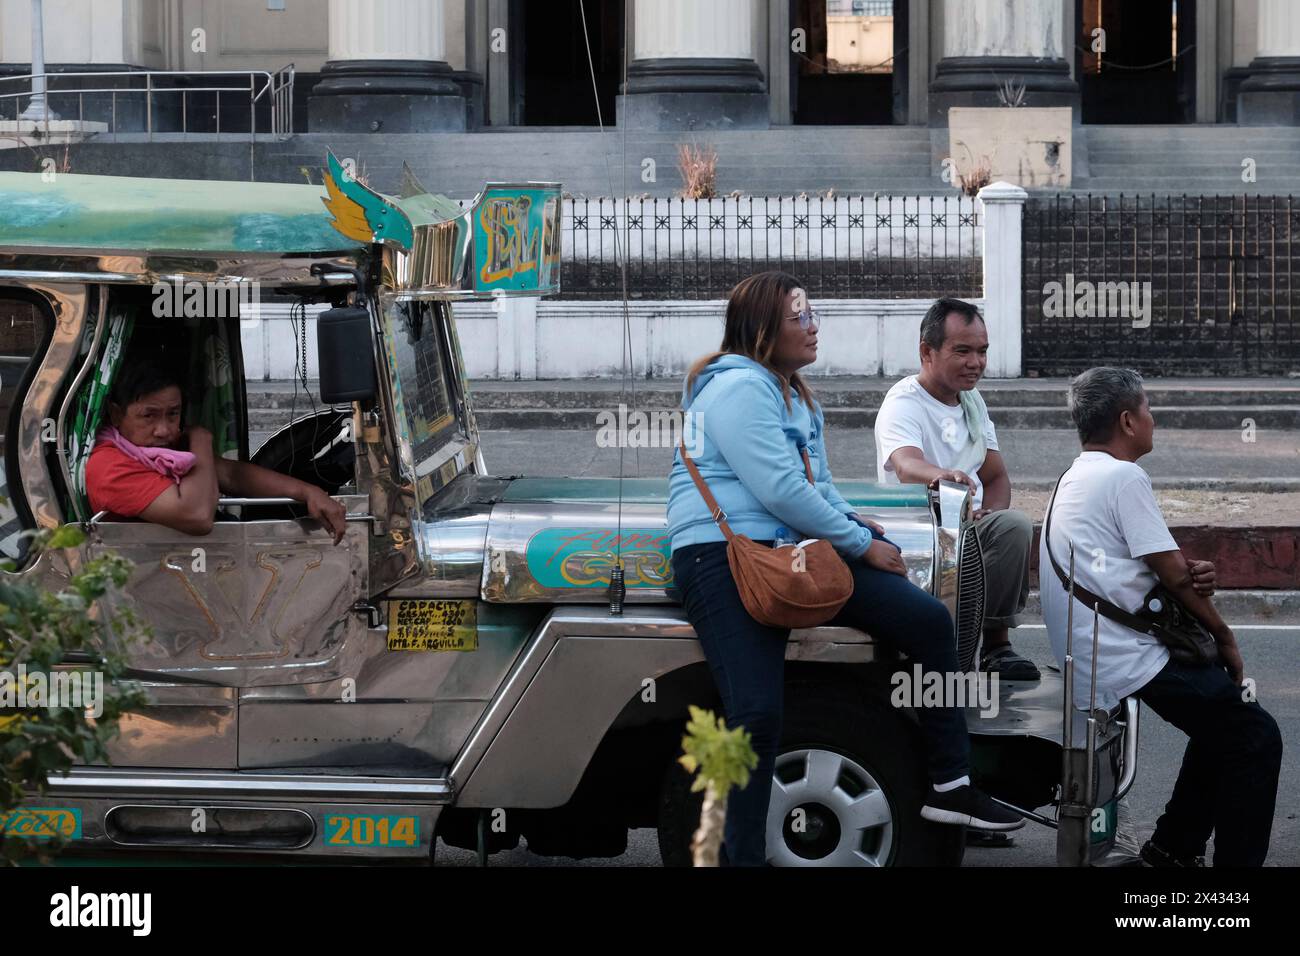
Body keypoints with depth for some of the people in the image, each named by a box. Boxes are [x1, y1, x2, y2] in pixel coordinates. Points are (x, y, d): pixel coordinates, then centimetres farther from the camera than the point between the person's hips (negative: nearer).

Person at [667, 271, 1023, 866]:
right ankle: (744, 856, -17)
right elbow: (780, 489, -19)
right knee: (757, 716, -24)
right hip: (722, 560, -9)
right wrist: (860, 545, -11)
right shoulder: (741, 388, -11)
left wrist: (856, 527, 5)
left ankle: (950, 790, 1)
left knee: (928, 620, -4)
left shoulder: (795, 397, 21)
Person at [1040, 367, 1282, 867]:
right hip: (1130, 661, -10)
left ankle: (1173, 847, 24)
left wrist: (1192, 574, -6)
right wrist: (1223, 634, 0)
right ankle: (1237, 861, -4)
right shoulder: (1124, 477, -14)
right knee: (1256, 739, -4)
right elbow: (1173, 574, -14)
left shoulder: (1075, 479, 17)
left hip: (1090, 657, 10)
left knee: (1222, 721, 23)